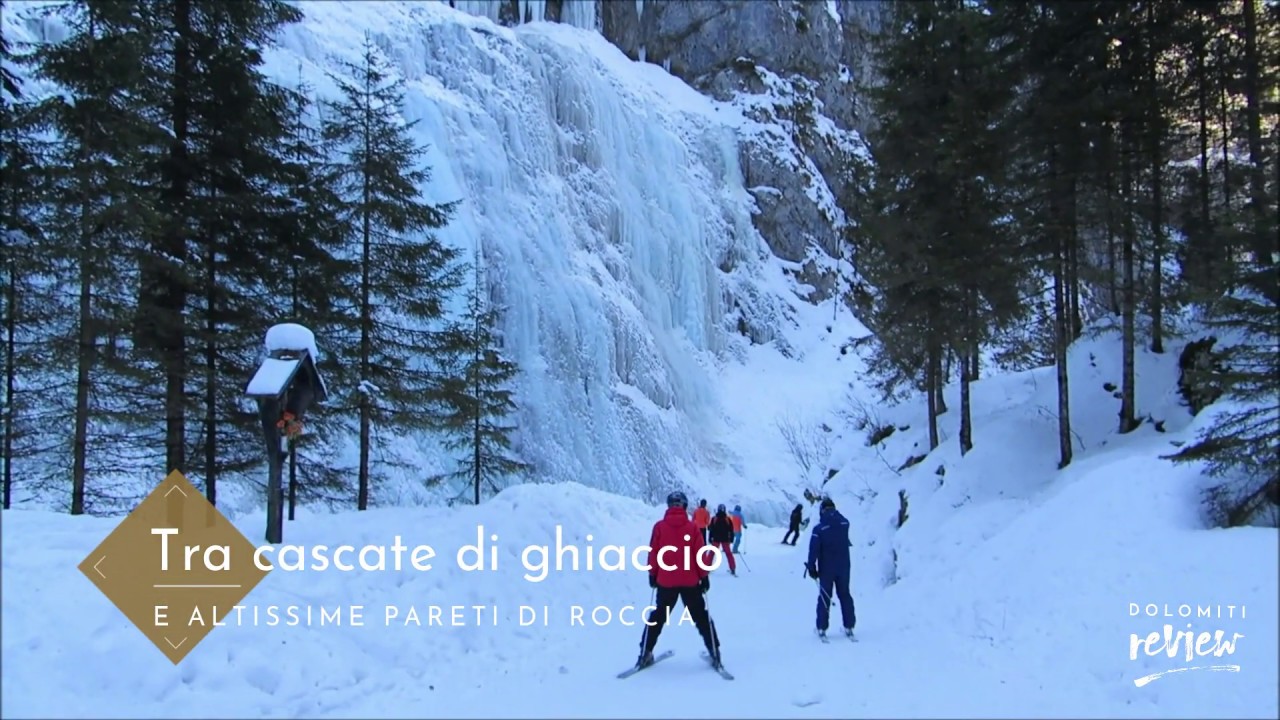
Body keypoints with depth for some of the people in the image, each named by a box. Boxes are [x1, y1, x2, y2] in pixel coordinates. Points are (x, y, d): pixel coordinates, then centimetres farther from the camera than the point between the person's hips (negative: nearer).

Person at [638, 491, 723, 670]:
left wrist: (652, 574, 10)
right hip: (690, 581, 0)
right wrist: (704, 577, 4)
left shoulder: (660, 527, -5)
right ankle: (714, 653, 5)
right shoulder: (692, 527, -6)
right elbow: (699, 555, -5)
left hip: (666, 581, 0)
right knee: (701, 617, 10)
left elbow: (653, 553, -2)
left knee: (658, 616, 14)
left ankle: (646, 653, 9)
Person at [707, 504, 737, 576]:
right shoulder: (728, 519, -3)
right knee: (728, 553, 8)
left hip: (716, 539, -1)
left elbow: (711, 529, -4)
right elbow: (731, 530, -1)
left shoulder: (714, 519, -4)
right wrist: (731, 538, 5)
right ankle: (733, 569, 4)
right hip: (725, 539, 1)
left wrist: (710, 538, 1)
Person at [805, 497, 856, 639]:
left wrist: (812, 567, -7)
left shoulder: (819, 528, -16)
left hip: (826, 568, -3)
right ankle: (849, 627, 17)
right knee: (845, 595, 15)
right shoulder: (845, 523, -6)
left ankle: (822, 628, 8)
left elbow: (814, 550, -16)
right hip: (843, 567, 3)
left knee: (824, 597, 8)